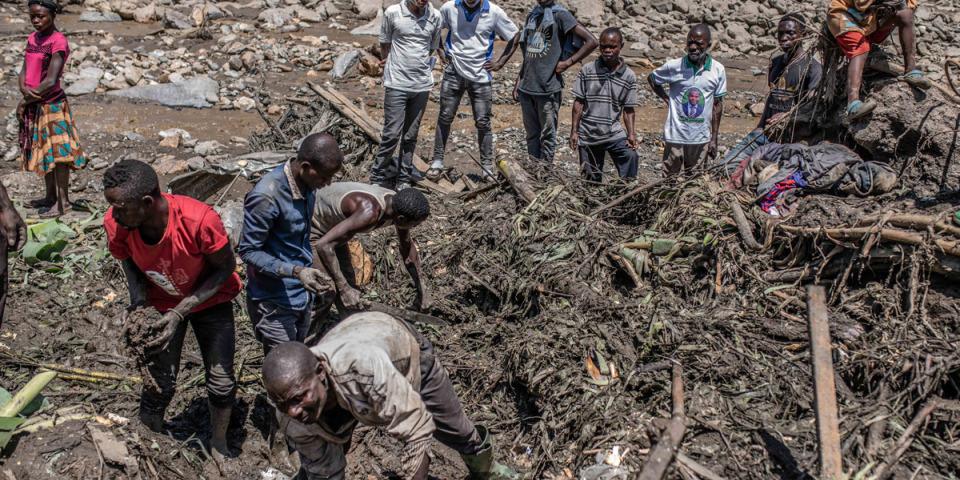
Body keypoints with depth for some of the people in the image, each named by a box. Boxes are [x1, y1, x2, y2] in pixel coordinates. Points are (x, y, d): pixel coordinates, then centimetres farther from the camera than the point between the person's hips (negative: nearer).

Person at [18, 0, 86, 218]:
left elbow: (51, 80, -19)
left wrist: (26, 101, -11)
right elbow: (24, 70, 8)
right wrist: (24, 89, -13)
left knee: (57, 153, -3)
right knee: (43, 151, 15)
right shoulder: (33, 38, 10)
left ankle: (63, 201, 3)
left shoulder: (58, 41, -14)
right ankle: (51, 196, 26)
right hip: (33, 105, 8)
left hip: (51, 104, -8)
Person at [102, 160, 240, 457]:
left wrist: (181, 312, -27)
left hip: (210, 299, -2)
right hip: (161, 304, 2)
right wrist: (138, 301, -22)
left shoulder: (200, 220, -39)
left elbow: (225, 268, -22)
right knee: (159, 385, 3)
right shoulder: (115, 224, -27)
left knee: (221, 382, 3)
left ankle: (219, 446, 30)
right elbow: (129, 260, -3)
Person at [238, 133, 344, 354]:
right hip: (274, 302, -7)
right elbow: (248, 251, -20)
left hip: (302, 294, 8)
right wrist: (296, 271, -29)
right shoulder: (266, 197, -26)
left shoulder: (307, 184, -1)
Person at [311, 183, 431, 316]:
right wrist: (344, 289, -39)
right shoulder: (369, 212, -42)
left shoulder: (398, 206, -16)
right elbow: (323, 245, -45)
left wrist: (421, 289, 6)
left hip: (331, 225, 8)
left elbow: (407, 246, 4)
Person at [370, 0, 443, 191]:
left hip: (422, 85, 3)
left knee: (411, 135, 10)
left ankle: (403, 178, 21)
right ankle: (379, 176, 11)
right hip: (396, 84, -3)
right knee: (392, 133, -5)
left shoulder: (435, 16, 1)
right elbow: (384, 45, 6)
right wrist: (393, 65, 7)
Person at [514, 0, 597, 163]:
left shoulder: (560, 15, -5)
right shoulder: (532, 16, 15)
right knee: (531, 134, 12)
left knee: (547, 135, 1)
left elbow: (591, 41, -11)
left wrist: (567, 63, -11)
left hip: (548, 88, -6)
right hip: (526, 88, 6)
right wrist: (518, 82, 15)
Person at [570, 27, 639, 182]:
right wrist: (574, 131, -4)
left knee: (630, 156, -25)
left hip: (615, 134, 0)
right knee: (591, 180, 6)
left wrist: (632, 134, -9)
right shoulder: (587, 70, -4)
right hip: (587, 135, 0)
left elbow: (628, 110, 1)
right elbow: (578, 102, -1)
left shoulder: (628, 76, -3)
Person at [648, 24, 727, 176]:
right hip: (676, 136, -2)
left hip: (702, 137, 2)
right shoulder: (674, 66, -8)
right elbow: (651, 78, 11)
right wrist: (667, 99, -1)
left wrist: (714, 138, 4)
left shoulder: (718, 70, -3)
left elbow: (717, 105, 3)